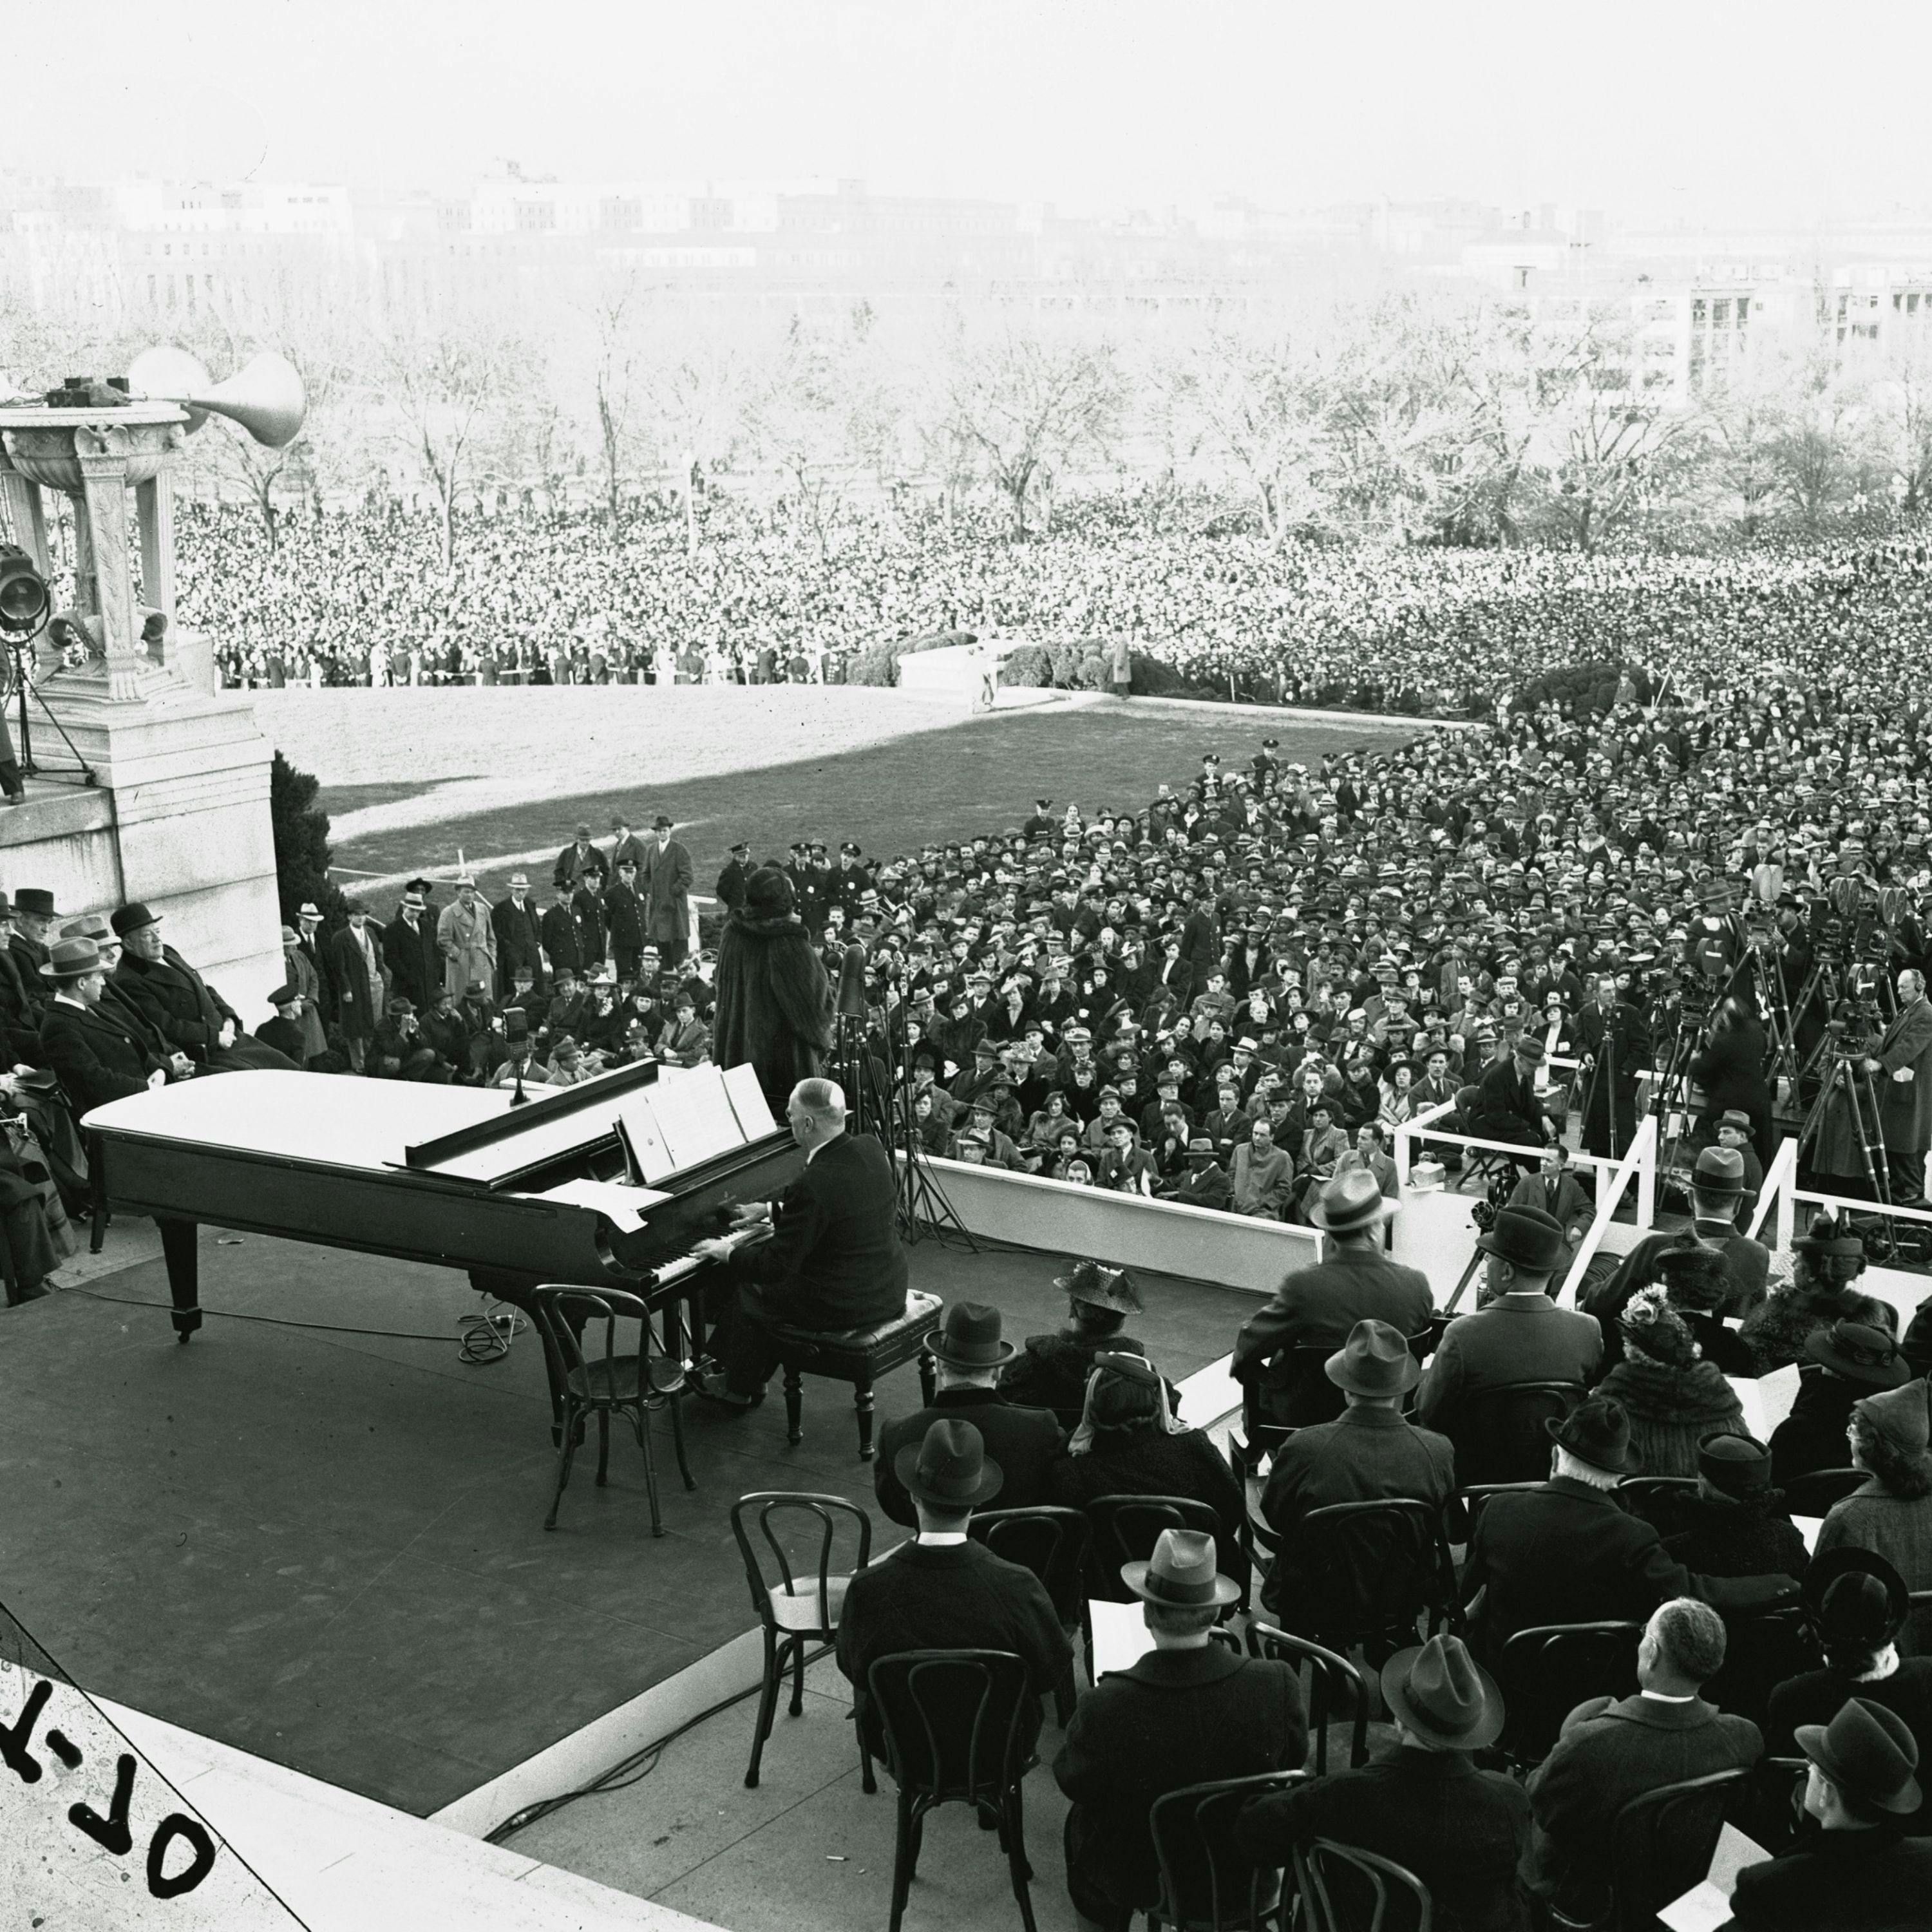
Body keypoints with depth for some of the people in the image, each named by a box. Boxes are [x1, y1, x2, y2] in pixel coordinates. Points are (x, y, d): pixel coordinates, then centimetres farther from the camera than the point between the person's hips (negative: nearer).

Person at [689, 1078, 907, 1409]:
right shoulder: (870, 1149, -4)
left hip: (842, 1304, -8)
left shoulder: (811, 1186, -28)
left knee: (747, 1294, 16)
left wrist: (728, 1253, -4)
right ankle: (750, 1380, 39)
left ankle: (739, 1390, 35)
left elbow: (777, 1266, -20)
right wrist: (774, 1211, 21)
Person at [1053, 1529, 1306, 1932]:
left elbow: (1072, 1784, -12)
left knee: (1081, 1820, 28)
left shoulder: (1105, 1707, -31)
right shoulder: (1278, 1684, -25)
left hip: (1141, 1879, -2)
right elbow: (1293, 1760, -5)